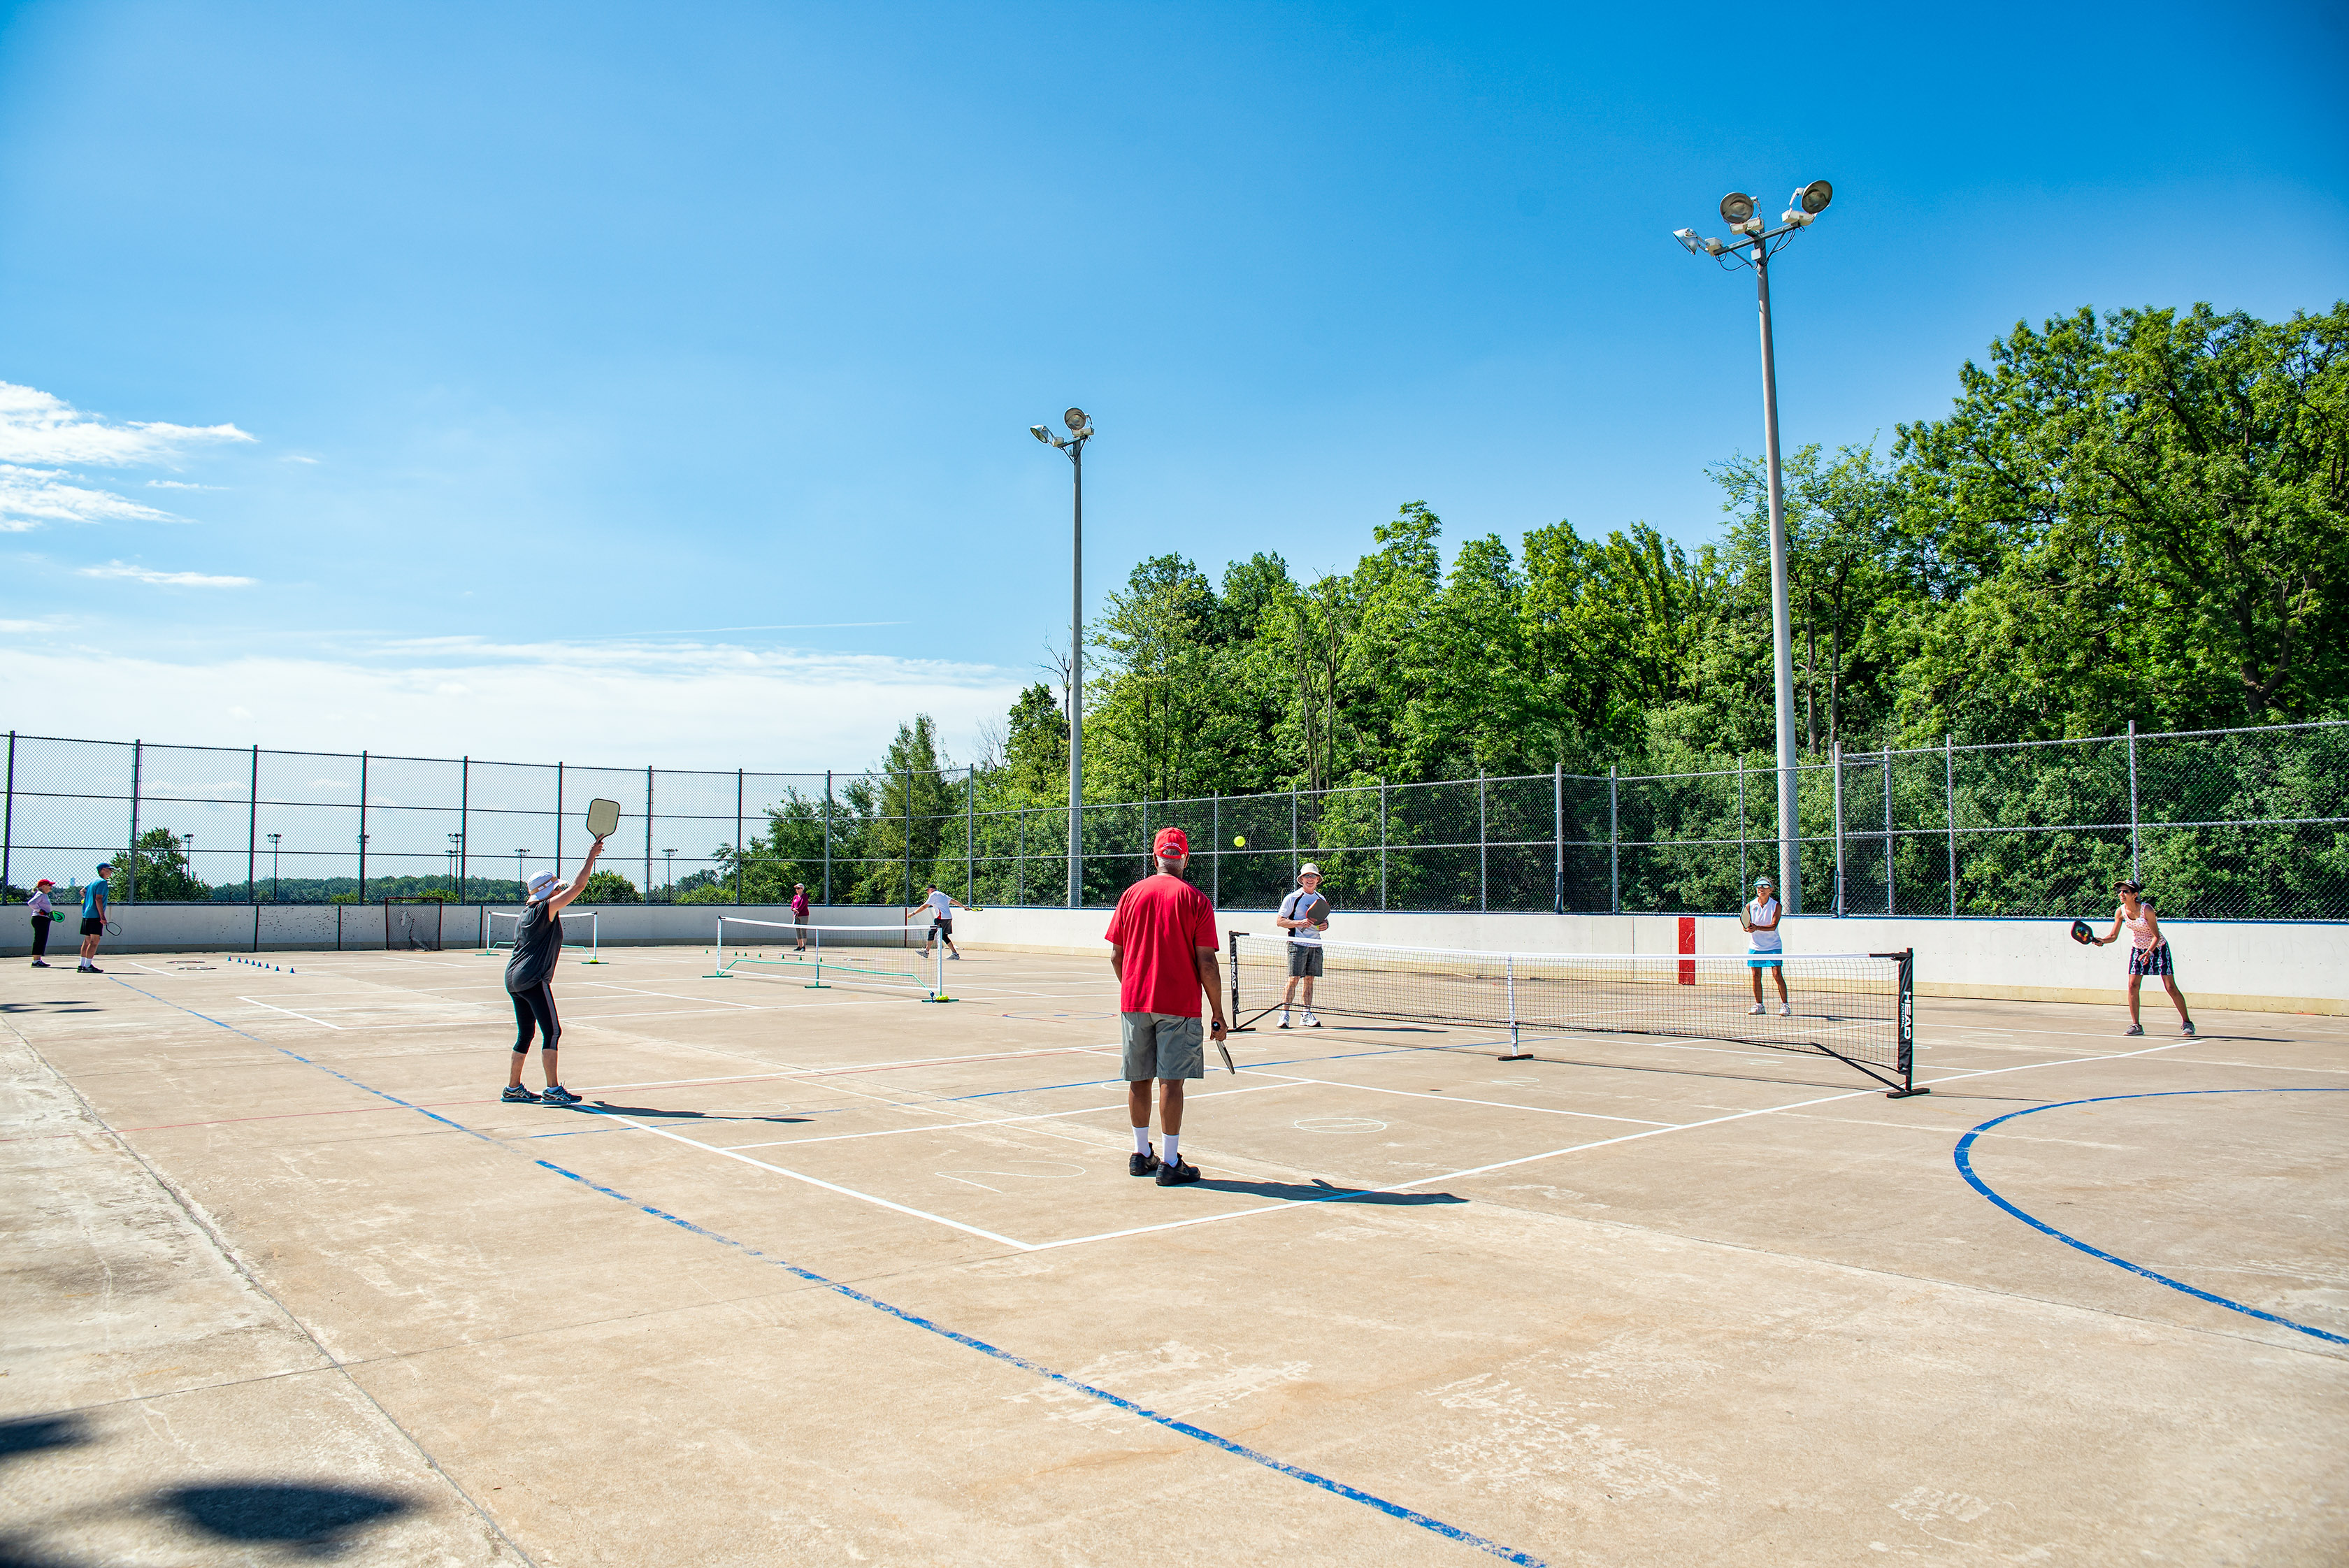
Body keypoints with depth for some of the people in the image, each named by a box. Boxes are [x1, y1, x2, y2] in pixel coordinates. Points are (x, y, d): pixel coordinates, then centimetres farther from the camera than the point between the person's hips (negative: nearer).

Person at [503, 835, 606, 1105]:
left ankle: (513, 1089, 18)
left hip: (513, 978, 10)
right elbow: (577, 886, -12)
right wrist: (591, 856, -5)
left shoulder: (526, 913, 15)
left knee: (525, 1033, 14)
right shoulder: (546, 909, -9)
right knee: (552, 1032, -8)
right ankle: (553, 1090, -12)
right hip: (534, 980, -10)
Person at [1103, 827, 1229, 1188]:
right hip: (1178, 1005, -4)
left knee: (1139, 1080, 12)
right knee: (1171, 1081, -1)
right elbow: (1206, 963, -9)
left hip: (1134, 1001, 4)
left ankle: (1141, 1154, 23)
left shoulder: (1130, 895, 4)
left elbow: (1116, 957, 7)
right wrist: (1218, 1013, -1)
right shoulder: (1196, 900, -6)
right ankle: (1170, 1164, 1)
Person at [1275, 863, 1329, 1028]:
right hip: (1298, 944, -5)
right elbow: (1280, 921, -5)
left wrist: (1325, 925, -1)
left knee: (1310, 980, 8)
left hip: (1315, 945, 5)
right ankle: (1284, 1015, -7)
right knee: (1293, 979, -10)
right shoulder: (1292, 898, -4)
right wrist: (1300, 923, -18)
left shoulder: (1321, 900, 13)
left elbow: (1325, 920, 23)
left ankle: (1307, 1015, 13)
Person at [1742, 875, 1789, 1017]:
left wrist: (1757, 928, -31)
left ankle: (1785, 1005, 1)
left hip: (1773, 946, -2)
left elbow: (1773, 926, -16)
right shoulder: (1750, 906, 2)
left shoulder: (1777, 906, -5)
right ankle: (1759, 1005, 13)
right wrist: (1748, 928, -24)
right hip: (1755, 946, 3)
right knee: (1756, 976, 2)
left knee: (1777, 975, -9)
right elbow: (1746, 927, 0)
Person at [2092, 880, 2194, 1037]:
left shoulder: (2147, 909, -24)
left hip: (2158, 948, -4)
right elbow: (2113, 935, -4)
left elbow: (2156, 936, -21)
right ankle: (2136, 1025, 1)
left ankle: (2186, 1023, 9)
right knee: (2133, 985, -7)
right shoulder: (2121, 912, -11)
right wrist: (2101, 940, -25)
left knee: (2170, 987, -6)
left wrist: (2149, 952, -35)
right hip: (2138, 949, 4)